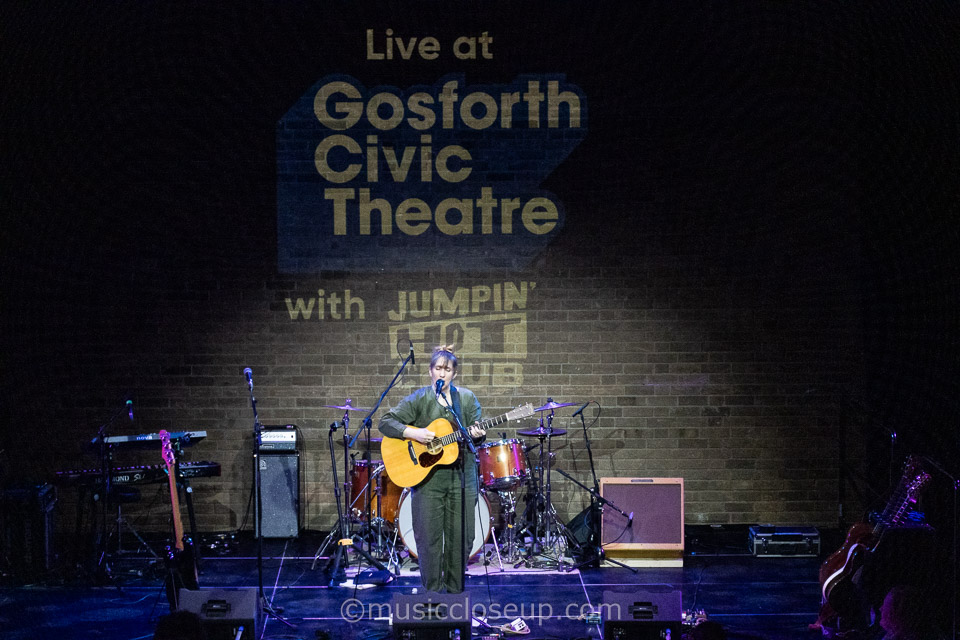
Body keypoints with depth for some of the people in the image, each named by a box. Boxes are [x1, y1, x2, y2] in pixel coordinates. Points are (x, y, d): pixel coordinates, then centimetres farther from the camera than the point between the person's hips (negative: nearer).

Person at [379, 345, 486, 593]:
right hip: (427, 477, -3)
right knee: (429, 537, 0)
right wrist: (413, 433, -18)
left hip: (461, 477, 3)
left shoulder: (467, 398, 8)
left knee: (461, 536, 5)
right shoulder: (419, 399, -2)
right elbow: (386, 422, -5)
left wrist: (477, 435, -13)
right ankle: (432, 592, 11)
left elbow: (477, 430, 10)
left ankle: (455, 590, 18)